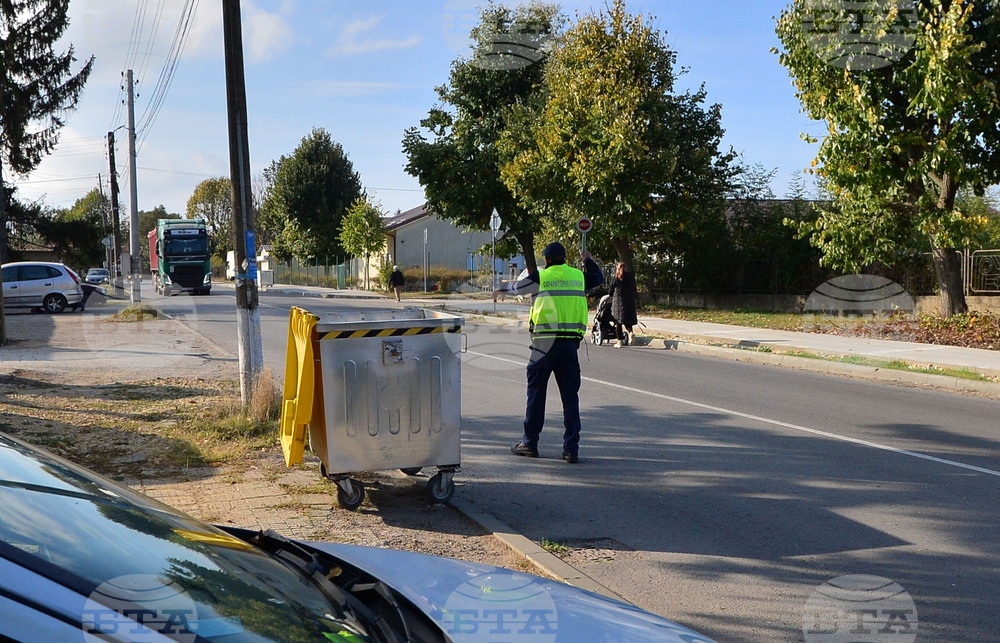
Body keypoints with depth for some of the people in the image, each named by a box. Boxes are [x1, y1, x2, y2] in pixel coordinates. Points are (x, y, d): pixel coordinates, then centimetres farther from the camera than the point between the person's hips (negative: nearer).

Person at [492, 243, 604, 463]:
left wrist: (501, 290, 41)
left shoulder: (540, 276, 1)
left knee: (536, 392, 8)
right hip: (571, 342, 3)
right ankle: (571, 449, 3)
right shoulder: (579, 276, 10)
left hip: (545, 341, -3)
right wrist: (588, 260, 50)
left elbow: (518, 287, 19)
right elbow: (599, 278, 31)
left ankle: (530, 443, 15)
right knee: (570, 395, 4)